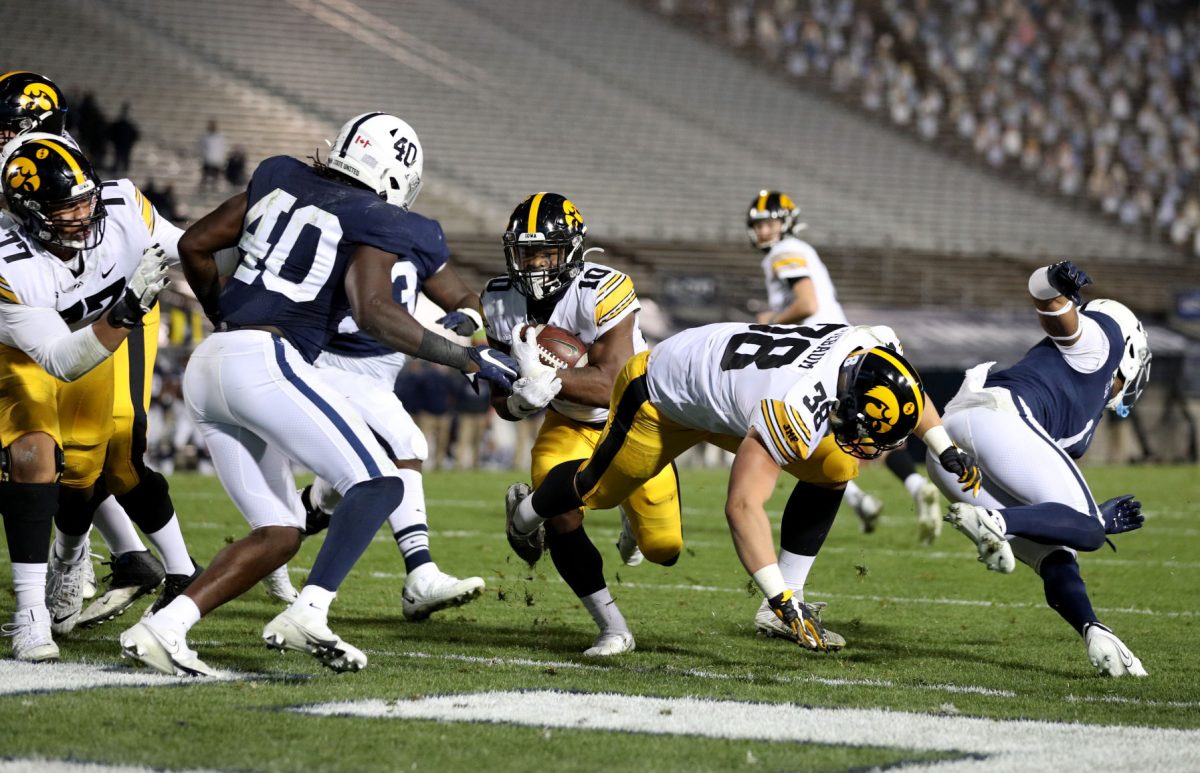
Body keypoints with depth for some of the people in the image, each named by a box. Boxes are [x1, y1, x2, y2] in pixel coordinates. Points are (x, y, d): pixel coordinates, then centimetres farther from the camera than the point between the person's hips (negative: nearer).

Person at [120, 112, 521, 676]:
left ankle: (162, 628, -2)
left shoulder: (280, 180, 20)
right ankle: (307, 614, -24)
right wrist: (466, 359, -8)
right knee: (378, 484, -8)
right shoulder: (375, 222, 1)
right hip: (266, 361, -8)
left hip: (208, 367, 8)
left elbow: (194, 245, 23)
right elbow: (374, 312, -14)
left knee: (278, 533, 12)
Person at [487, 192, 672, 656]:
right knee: (561, 515, -23)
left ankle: (633, 512, 39)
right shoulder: (501, 301, -13)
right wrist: (517, 399, -32)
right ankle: (612, 629, -6)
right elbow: (501, 401, -7)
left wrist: (543, 376, -46)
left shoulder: (603, 292, -29)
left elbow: (610, 386, -34)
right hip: (570, 424, 3)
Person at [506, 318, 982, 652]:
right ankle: (529, 511, 50)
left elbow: (905, 392, 4)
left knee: (833, 470, -7)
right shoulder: (796, 412, -46)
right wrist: (781, 600, -45)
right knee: (598, 486, 17)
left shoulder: (875, 350, -24)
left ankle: (787, 603, -1)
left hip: (723, 375, 7)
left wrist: (947, 451, 9)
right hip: (663, 393, -7)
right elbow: (743, 507, -44)